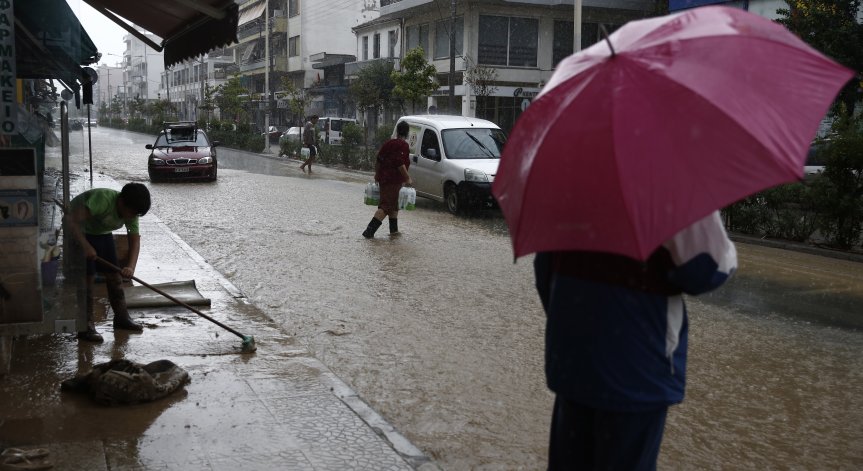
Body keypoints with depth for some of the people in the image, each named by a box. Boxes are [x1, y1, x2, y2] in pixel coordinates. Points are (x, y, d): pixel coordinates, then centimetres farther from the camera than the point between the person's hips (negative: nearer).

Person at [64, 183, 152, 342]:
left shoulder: (131, 211, -14)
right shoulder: (103, 199, -36)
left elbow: (135, 239, -16)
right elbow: (69, 220, -39)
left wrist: (131, 266, -31)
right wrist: (85, 245, -45)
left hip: (102, 233, 7)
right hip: (80, 231, -7)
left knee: (114, 275, 7)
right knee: (88, 277, -12)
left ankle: (121, 317, 20)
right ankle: (86, 326, -7)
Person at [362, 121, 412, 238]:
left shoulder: (388, 143, 10)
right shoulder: (403, 146, -12)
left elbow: (378, 159, 14)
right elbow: (400, 165, -20)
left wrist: (377, 173, 26)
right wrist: (408, 179, -14)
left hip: (383, 178, 8)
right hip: (394, 180, -8)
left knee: (394, 204, 21)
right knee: (386, 206, -6)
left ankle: (394, 229, 26)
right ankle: (369, 231, -14)